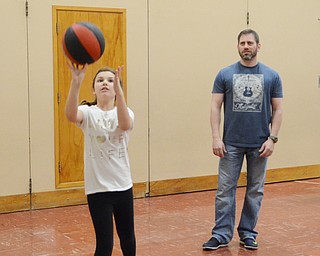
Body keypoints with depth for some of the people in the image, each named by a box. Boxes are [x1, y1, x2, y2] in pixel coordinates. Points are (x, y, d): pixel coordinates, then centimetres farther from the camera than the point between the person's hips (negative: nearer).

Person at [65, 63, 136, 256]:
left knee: (127, 237, 19)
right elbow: (71, 115, -30)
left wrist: (118, 88, -41)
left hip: (123, 185, 3)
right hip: (98, 187, -2)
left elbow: (125, 125, -28)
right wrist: (76, 82, -46)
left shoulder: (125, 112, -1)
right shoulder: (88, 112, -5)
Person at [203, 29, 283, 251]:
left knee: (255, 191, 9)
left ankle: (248, 234, 21)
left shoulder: (271, 76, 2)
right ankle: (222, 234, 9)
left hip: (259, 144, 1)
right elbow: (216, 107, 0)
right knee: (225, 190, 1)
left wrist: (272, 138, -7)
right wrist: (216, 137, -9)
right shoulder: (225, 74, 1)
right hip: (231, 144, 0)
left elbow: (277, 109, 2)